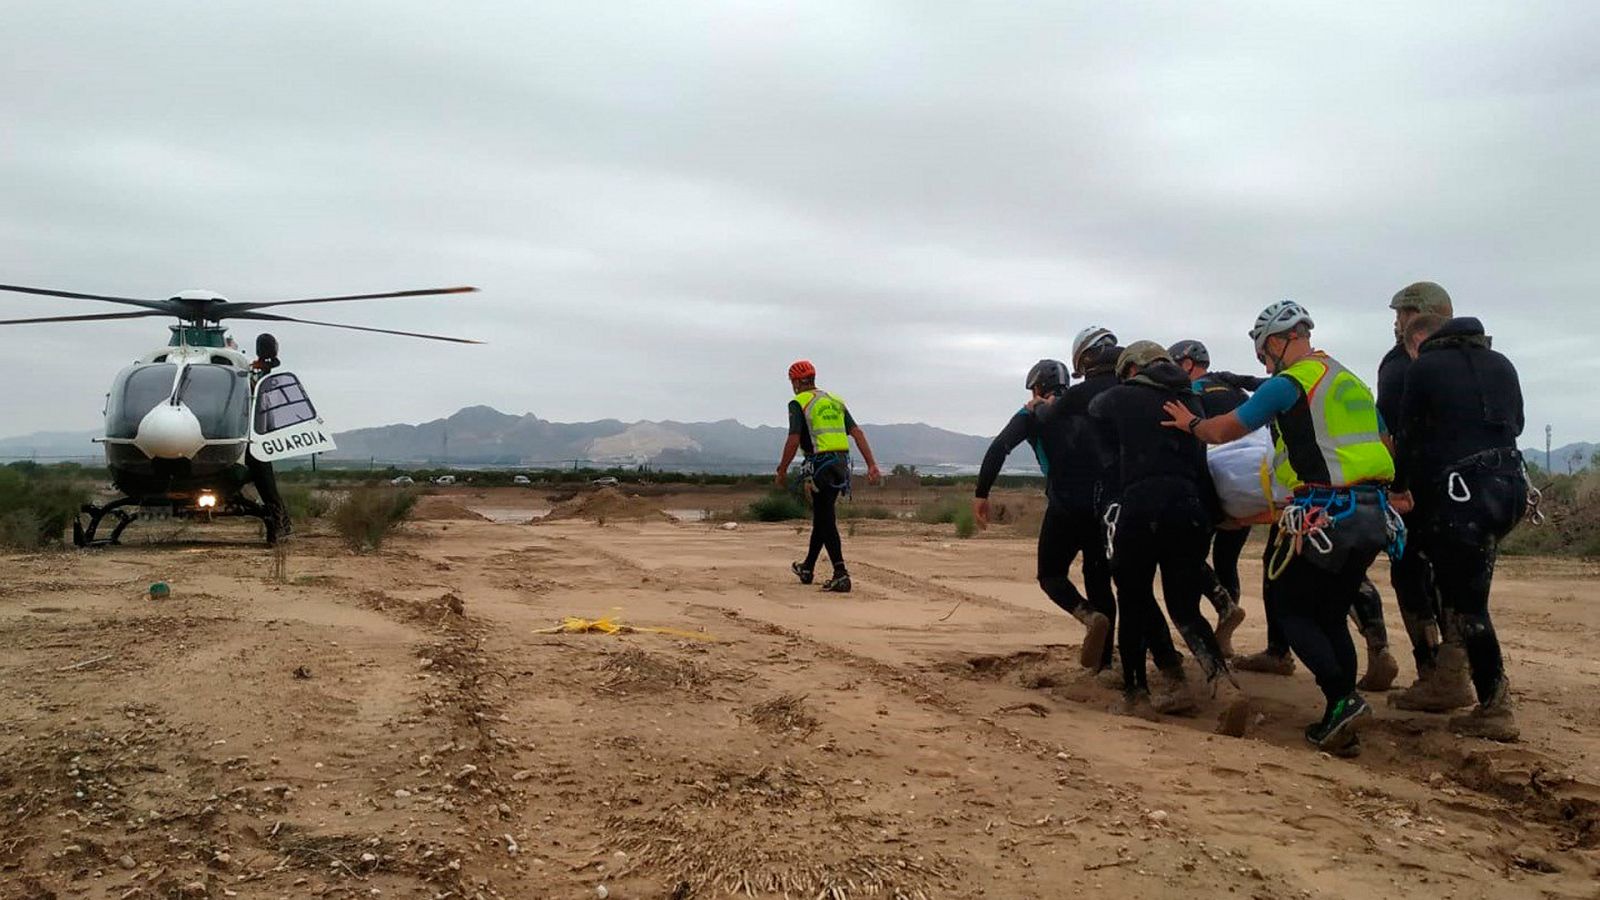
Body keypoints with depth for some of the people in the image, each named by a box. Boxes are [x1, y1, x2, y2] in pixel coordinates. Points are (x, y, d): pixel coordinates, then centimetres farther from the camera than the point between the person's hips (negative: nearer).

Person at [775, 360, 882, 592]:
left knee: (826, 521, -4)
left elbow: (794, 440, -13)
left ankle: (841, 574, -13)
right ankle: (807, 568, 31)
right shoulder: (835, 401, 16)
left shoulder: (799, 403, -4)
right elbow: (857, 432, 8)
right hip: (841, 464, 7)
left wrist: (782, 471, -4)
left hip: (819, 464, -7)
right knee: (822, 517, 18)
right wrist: (872, 465, 5)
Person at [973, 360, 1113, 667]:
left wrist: (981, 494, -7)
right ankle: (1102, 658, 10)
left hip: (1065, 508, -4)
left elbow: (998, 449, -7)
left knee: (1051, 576, 11)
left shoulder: (1033, 415, 8)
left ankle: (1091, 617, -18)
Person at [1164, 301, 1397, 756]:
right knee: (1332, 616, 15)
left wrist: (1190, 423, 20)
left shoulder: (1287, 385, -5)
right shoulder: (1352, 381, 19)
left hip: (1324, 514, -8)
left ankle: (1342, 700, -9)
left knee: (1290, 608, 5)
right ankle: (1341, 724, 12)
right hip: (1372, 514, 8)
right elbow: (1383, 446, 25)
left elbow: (1222, 431, 1)